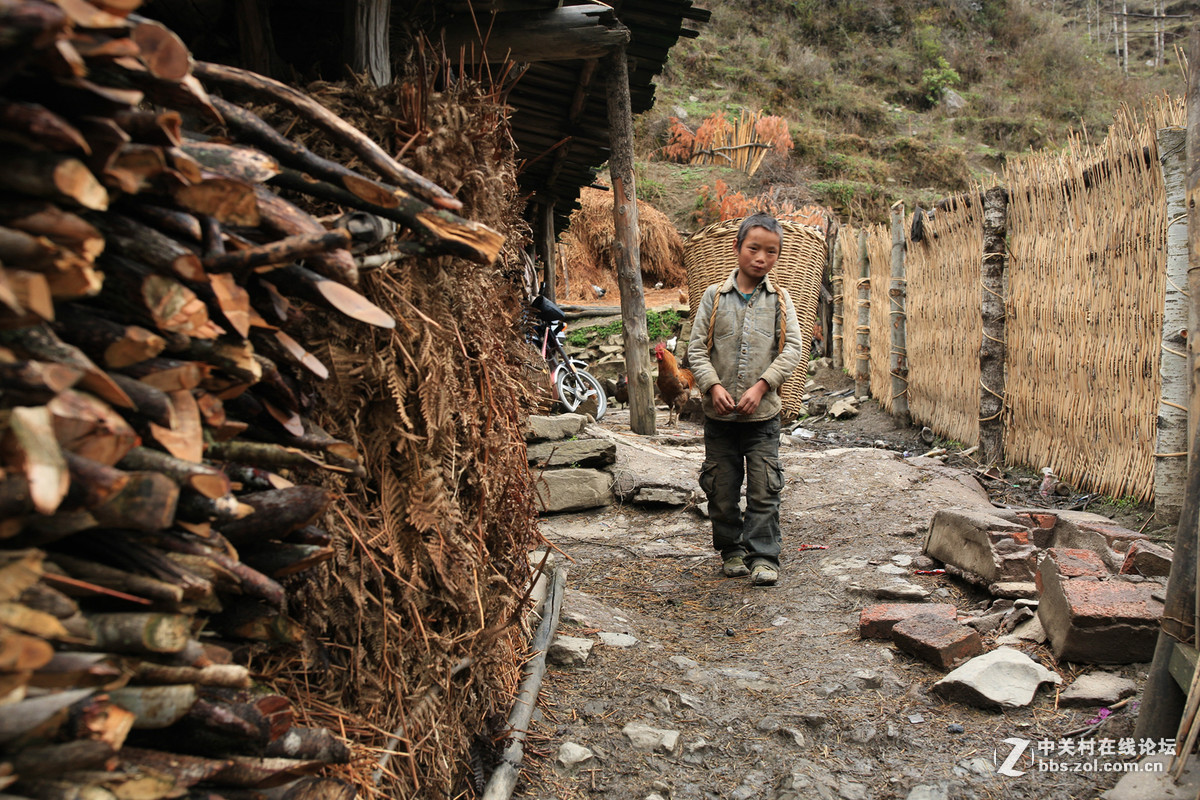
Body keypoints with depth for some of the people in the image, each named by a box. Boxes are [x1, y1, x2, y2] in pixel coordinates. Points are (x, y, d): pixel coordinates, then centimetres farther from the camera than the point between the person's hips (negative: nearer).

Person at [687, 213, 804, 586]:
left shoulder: (779, 299, 4)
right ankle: (731, 550, 25)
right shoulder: (715, 296, 3)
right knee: (721, 489, 9)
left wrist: (761, 386, -14)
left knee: (764, 489, 0)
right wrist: (713, 386, -13)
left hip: (762, 414, 0)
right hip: (719, 414, 1)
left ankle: (763, 555, 9)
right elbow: (696, 349, 1)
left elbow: (793, 348, -3)